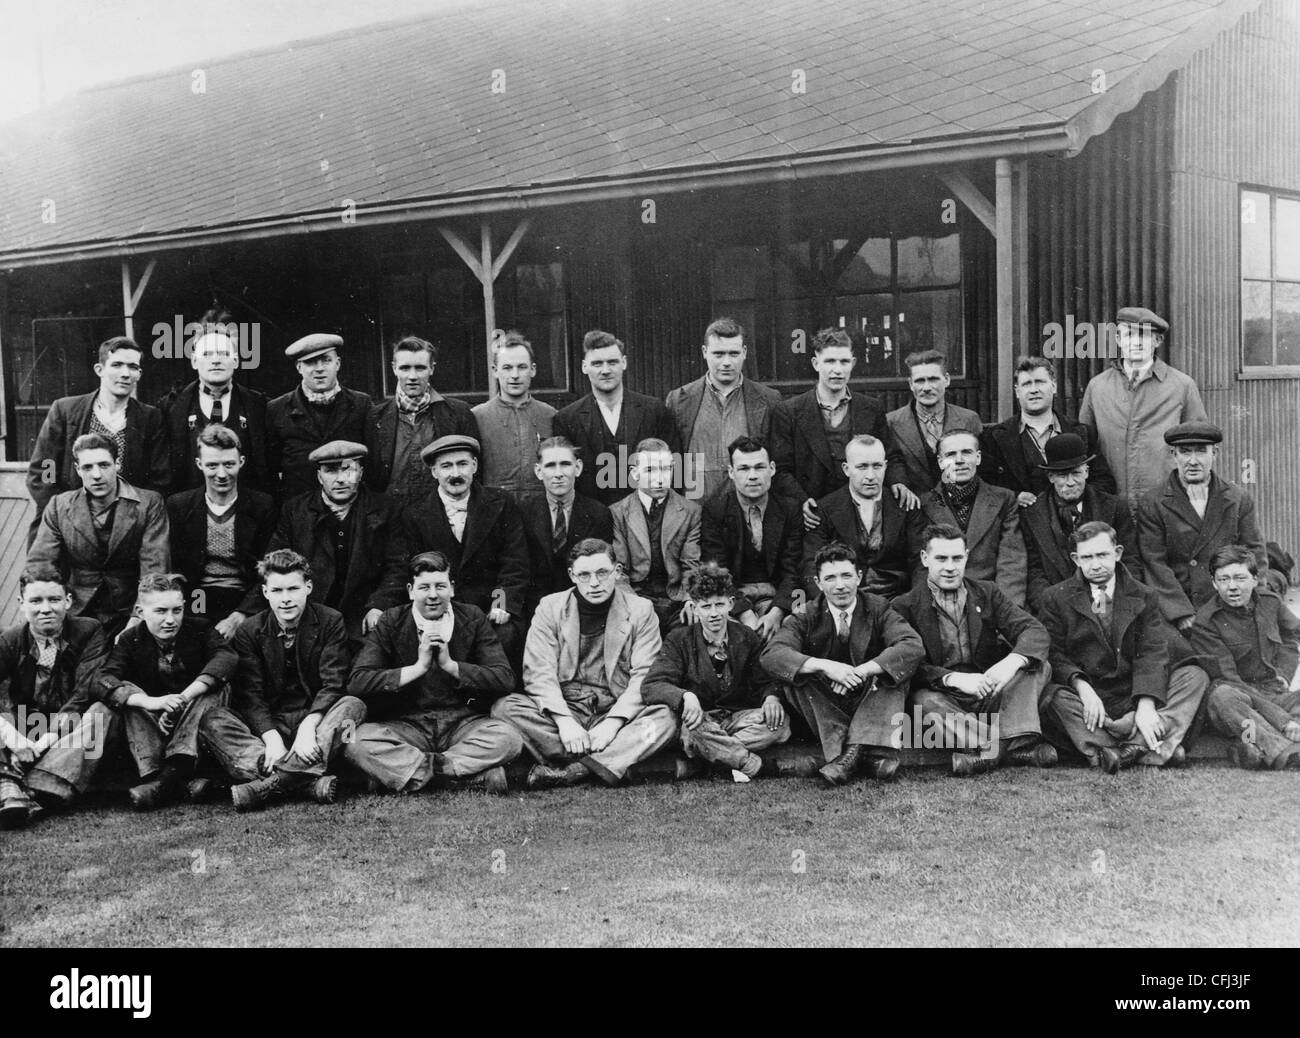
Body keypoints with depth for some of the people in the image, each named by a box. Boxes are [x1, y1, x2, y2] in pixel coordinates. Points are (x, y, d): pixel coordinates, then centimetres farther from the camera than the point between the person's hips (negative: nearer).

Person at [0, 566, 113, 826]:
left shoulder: (89, 631, -2)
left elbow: (86, 692, -15)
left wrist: (50, 738, -29)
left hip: (73, 732, -1)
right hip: (24, 732, 1)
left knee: (102, 712, -31)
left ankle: (36, 794, -49)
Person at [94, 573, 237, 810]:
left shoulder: (200, 629, -5)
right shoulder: (130, 640, -4)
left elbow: (227, 657, -26)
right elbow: (102, 680, -21)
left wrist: (183, 698, -39)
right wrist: (151, 702, -41)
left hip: (193, 721, -1)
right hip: (151, 725, 1)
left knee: (214, 687, -27)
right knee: (127, 691, -24)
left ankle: (172, 774, -45)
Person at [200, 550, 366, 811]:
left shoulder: (331, 622, -2)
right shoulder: (248, 631, 1)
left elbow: (333, 684, -10)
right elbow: (251, 695, -8)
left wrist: (308, 726, -29)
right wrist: (271, 738, -26)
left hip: (316, 717, -1)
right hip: (267, 722, 1)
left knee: (353, 706, -31)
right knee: (213, 719, -25)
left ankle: (269, 784, -41)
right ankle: (309, 782, -43)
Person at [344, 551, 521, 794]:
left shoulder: (472, 618, 4)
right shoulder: (392, 623, 3)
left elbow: (506, 679, -4)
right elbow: (357, 682, -9)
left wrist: (450, 665, -12)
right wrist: (418, 667, -14)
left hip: (464, 724, 0)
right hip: (407, 726, 0)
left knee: (508, 738, -30)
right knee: (357, 743, -30)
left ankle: (398, 770, -23)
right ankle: (476, 770, -30)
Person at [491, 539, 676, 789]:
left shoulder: (641, 611, 2)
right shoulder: (550, 608, 4)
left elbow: (644, 677, -6)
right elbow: (539, 673, -5)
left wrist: (613, 723, -21)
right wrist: (564, 720, -22)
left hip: (617, 714, -1)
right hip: (562, 710, 1)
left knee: (665, 717, -30)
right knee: (504, 707, -26)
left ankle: (573, 768, -37)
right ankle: (607, 765, -32)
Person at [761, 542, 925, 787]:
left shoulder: (878, 610, -2)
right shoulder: (805, 618, -2)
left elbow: (914, 646, -20)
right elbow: (770, 655, -20)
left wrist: (861, 671, -32)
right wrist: (824, 666, -35)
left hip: (871, 702, 0)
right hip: (825, 707, 0)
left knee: (895, 665, -24)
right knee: (793, 674, -25)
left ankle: (853, 750, -35)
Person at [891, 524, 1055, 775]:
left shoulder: (987, 593, 10)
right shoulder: (905, 607, 1)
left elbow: (1035, 631, -3)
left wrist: (1012, 662, -25)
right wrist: (955, 679, -27)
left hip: (991, 695, 3)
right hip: (945, 698, -3)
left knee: (1038, 666, -17)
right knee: (924, 701, -34)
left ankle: (1020, 741, -36)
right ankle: (1007, 747, -43)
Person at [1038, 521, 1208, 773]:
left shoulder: (1143, 596, 11)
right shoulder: (1055, 598, 7)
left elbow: (1153, 654, -2)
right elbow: (1053, 654, -3)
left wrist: (1146, 704, -19)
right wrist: (1082, 686, -24)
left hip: (1133, 699, 3)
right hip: (1087, 701, -2)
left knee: (1195, 676, -16)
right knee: (1052, 696, -33)